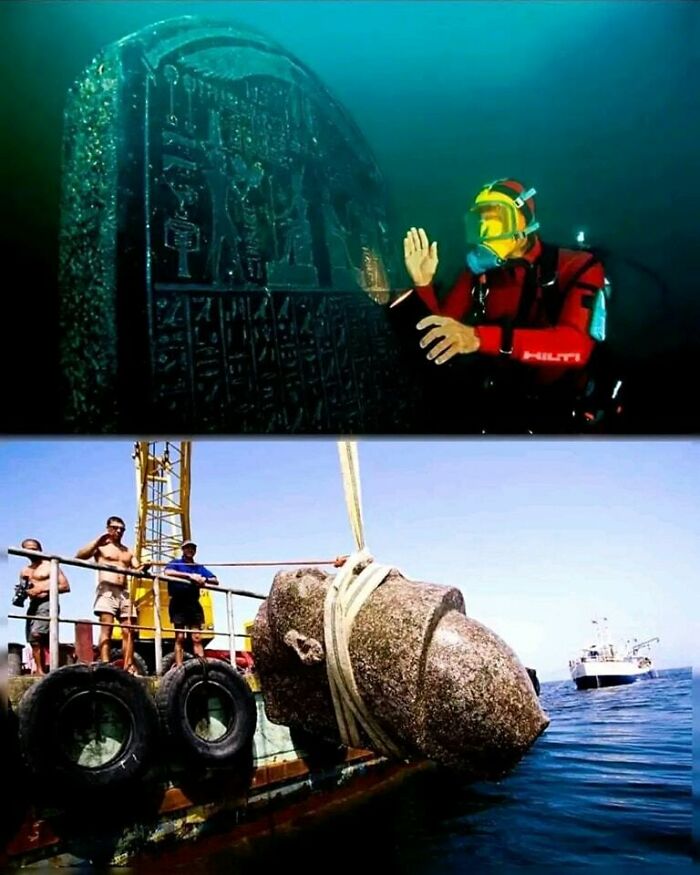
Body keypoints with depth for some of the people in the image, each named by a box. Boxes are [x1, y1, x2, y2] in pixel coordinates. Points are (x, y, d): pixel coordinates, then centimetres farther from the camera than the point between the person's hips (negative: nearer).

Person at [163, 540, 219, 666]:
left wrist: (204, 579, -10)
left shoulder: (199, 567, 20)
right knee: (180, 637, -4)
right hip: (178, 603, -3)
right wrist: (189, 575, -20)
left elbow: (216, 581, 12)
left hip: (194, 603, 3)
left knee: (197, 637, -3)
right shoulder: (176, 563, 9)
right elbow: (167, 572, -16)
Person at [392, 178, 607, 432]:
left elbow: (575, 345, -28)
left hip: (560, 413, -4)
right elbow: (440, 337, 6)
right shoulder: (478, 273, 7)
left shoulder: (577, 268, -9)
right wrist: (423, 285, -11)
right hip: (492, 405, 5)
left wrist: (480, 338, -41)